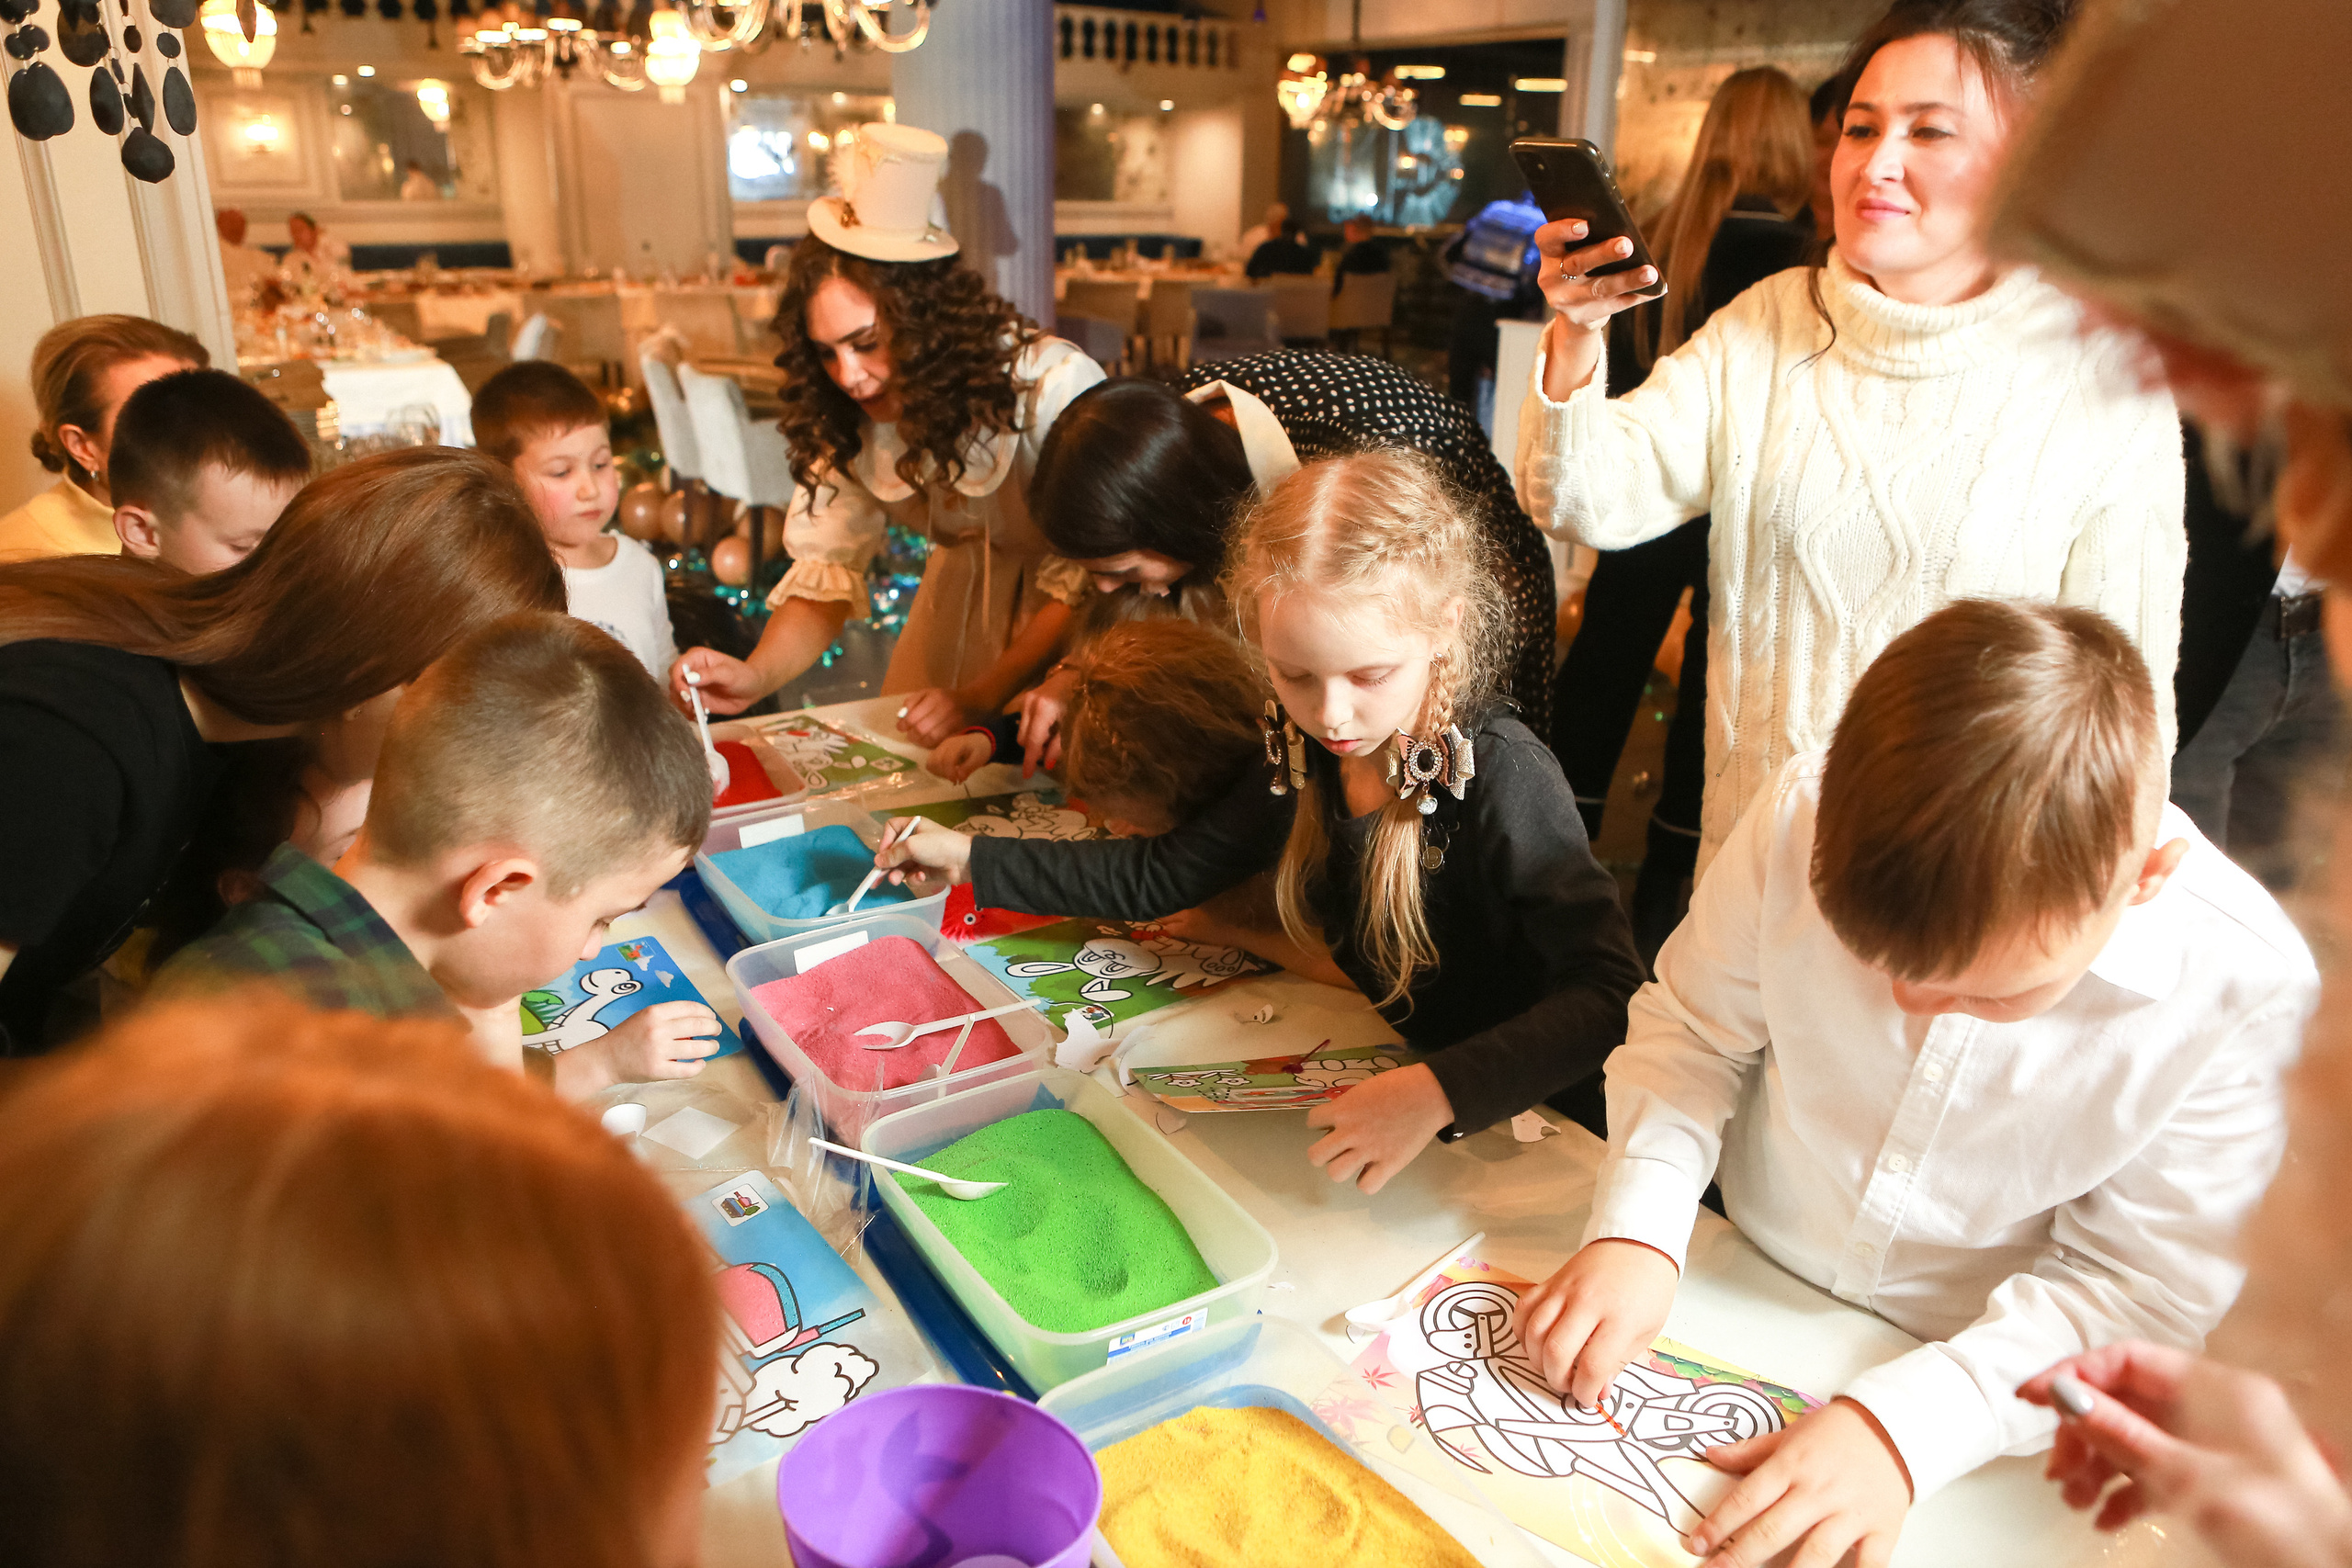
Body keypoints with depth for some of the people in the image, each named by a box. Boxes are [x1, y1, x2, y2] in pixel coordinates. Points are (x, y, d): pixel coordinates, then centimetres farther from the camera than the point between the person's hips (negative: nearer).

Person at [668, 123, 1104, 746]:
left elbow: (1084, 583, -22)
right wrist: (755, 677, -26)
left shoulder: (1056, 388, -26)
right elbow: (826, 572, -7)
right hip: (964, 590, 5)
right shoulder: (846, 419, -8)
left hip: (1070, 627, -4)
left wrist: (981, 698, -31)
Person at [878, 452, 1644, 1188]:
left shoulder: (1501, 776, -25)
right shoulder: (1309, 756, -3)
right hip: (1387, 1083, 6)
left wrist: (1439, 1092, -44)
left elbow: (1611, 994, -30)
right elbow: (1165, 873, 9)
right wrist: (969, 858, 10)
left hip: (1518, 1121, -5)